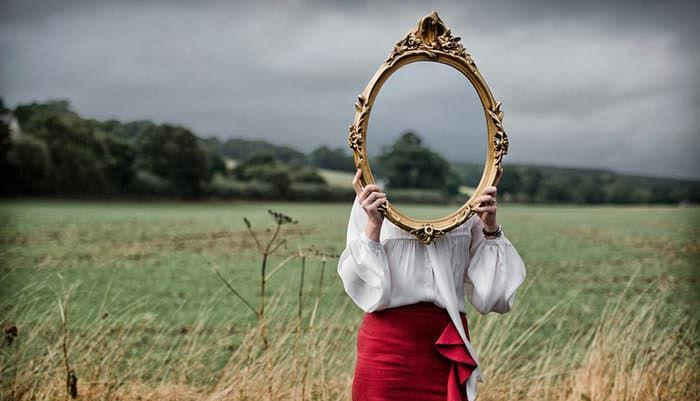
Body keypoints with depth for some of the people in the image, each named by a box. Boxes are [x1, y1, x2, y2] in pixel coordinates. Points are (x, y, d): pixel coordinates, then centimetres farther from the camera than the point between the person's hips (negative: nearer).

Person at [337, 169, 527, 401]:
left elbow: (490, 295, 4)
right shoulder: (372, 199, 1)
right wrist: (373, 226, -16)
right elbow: (364, 288, -4)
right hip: (388, 345, -1)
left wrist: (490, 229, -7)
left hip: (447, 347, 1)